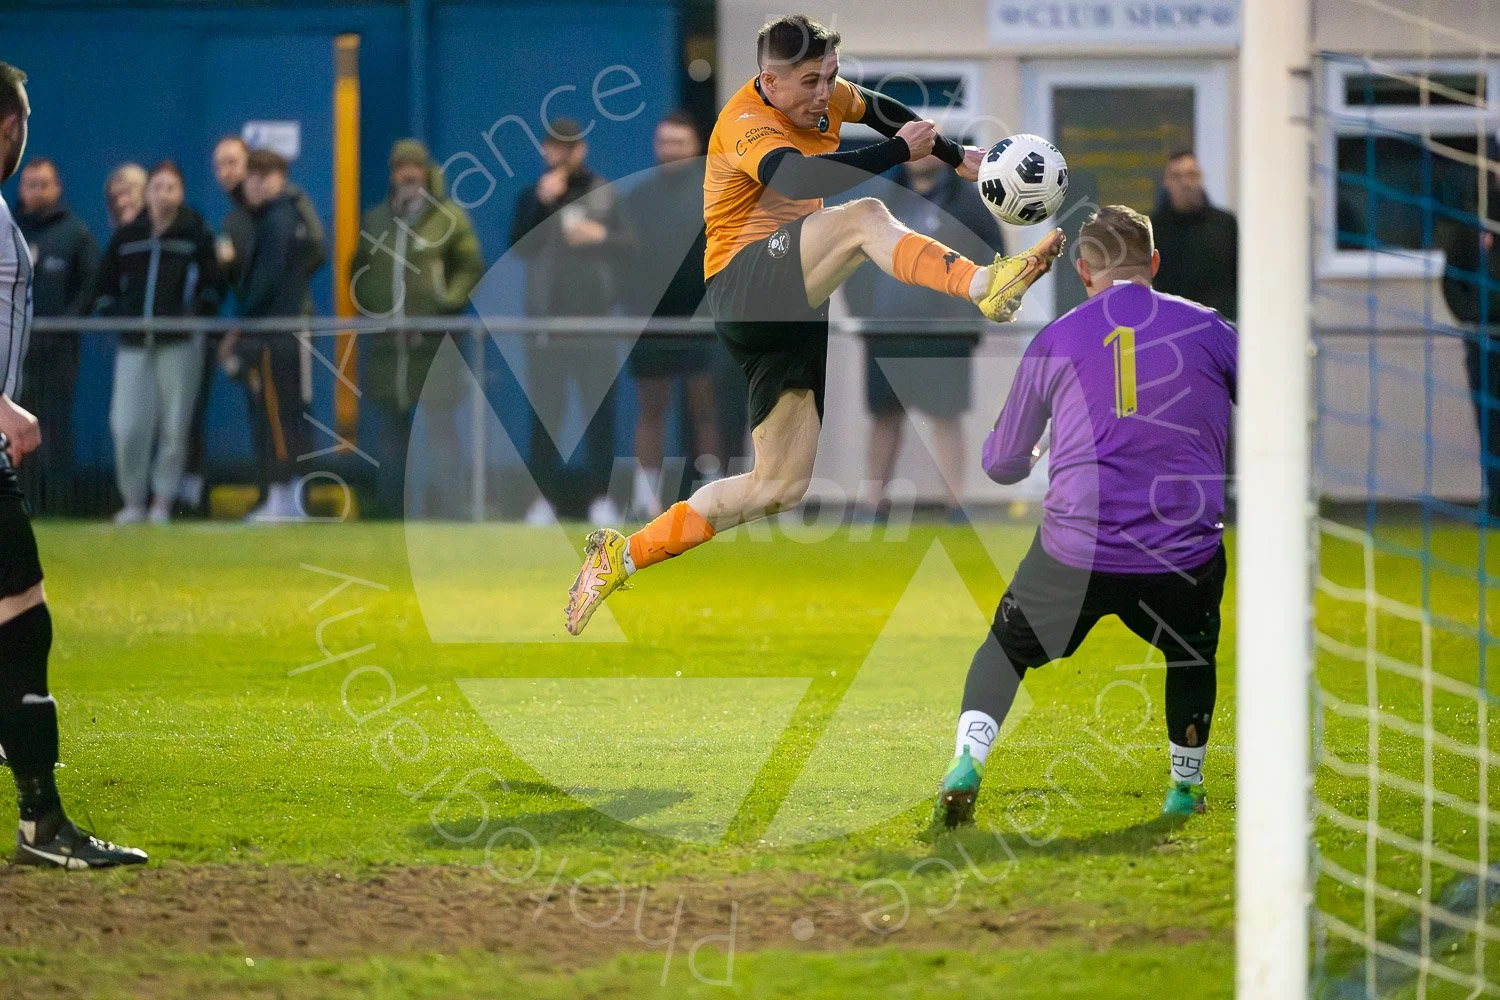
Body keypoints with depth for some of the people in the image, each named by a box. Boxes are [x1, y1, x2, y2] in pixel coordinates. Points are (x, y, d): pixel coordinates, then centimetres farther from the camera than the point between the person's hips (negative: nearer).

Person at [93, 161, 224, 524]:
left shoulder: (197, 233, 2)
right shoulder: (126, 236, 11)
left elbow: (213, 286, 1)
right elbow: (105, 286, 17)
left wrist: (193, 315, -9)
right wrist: (113, 317, 4)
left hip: (179, 344, -2)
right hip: (134, 344, 2)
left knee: (174, 425, -2)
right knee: (127, 426, -4)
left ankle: (163, 500, 8)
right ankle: (133, 501, 9)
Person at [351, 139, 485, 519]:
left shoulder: (449, 216, 2)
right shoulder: (375, 219, 15)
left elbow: (471, 267, 0)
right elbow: (358, 270, 22)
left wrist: (446, 306, -11)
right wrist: (369, 308, 6)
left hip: (433, 343, -5)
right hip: (386, 343, 5)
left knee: (441, 427, -9)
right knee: (391, 430, 9)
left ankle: (451, 510, -8)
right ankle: (391, 510, 15)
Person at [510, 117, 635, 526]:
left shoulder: (603, 193, 8)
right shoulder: (532, 196, 8)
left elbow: (629, 244, 6)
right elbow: (519, 247, -6)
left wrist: (601, 235, -13)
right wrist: (542, 203, -14)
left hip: (595, 315, 0)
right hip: (546, 316, 0)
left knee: (600, 407, -2)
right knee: (545, 409, 0)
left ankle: (601, 494, 3)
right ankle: (546, 495, 4)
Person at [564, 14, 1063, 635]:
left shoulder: (824, 97, 9)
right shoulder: (746, 124, -16)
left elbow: (883, 111, 30)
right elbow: (797, 177, -37)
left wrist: (957, 158, 28)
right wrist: (899, 150, -33)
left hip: (792, 310, 8)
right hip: (745, 286, -8)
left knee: (781, 486, 6)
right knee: (862, 218, -31)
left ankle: (622, 557, 13)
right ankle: (985, 286, -51)